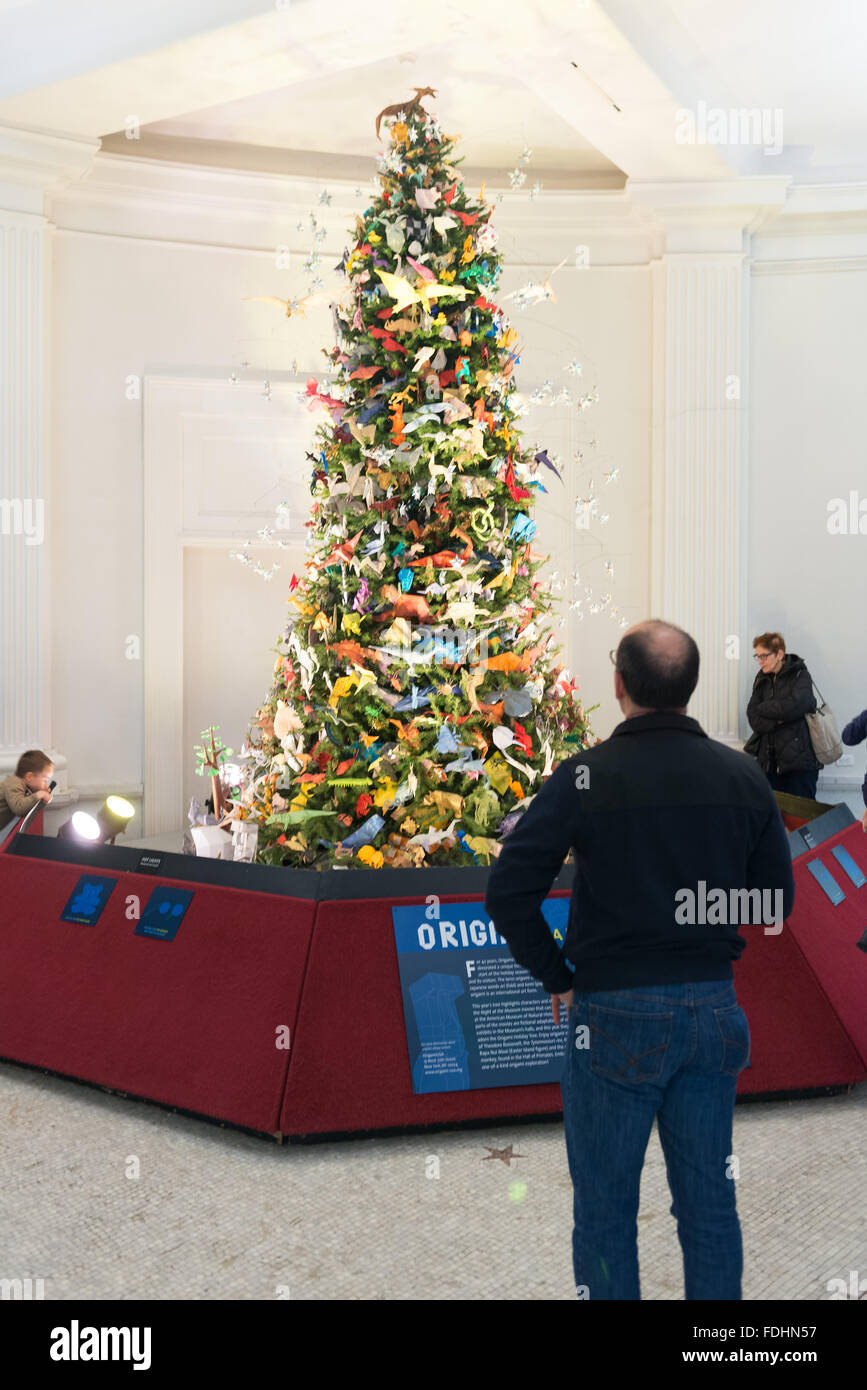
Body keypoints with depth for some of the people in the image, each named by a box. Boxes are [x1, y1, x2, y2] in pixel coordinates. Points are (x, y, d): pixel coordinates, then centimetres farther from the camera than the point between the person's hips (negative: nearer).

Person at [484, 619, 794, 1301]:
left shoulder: (585, 777, -13)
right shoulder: (744, 775, -1)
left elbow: (508, 894, -15)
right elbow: (776, 899, 7)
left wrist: (557, 978, -2)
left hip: (615, 1016, -4)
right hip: (714, 1009, 4)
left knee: (605, 1212, 9)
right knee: (710, 1204, 15)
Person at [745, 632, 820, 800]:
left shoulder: (800, 676, -2)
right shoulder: (761, 679, 12)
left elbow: (795, 706, -19)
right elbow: (753, 719, 3)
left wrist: (764, 708, -5)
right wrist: (779, 720, -13)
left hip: (799, 762, -5)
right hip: (769, 761, 5)